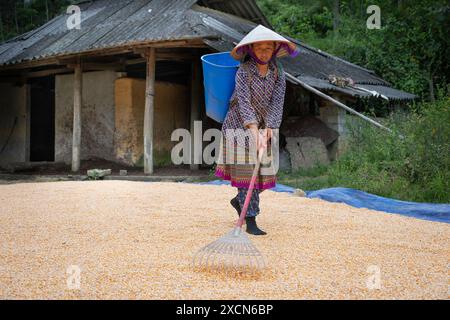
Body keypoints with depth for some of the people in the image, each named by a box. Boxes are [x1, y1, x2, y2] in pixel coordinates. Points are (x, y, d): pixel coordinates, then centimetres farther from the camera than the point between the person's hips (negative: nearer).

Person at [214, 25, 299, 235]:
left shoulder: (277, 72, -2)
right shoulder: (244, 71, -16)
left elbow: (277, 103, -9)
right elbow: (244, 104, -25)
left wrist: (268, 130, -21)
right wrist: (256, 133, -35)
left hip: (263, 127, 5)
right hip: (240, 125, -5)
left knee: (264, 170, 7)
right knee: (247, 170, -8)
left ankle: (238, 200, 33)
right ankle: (251, 222, -6)